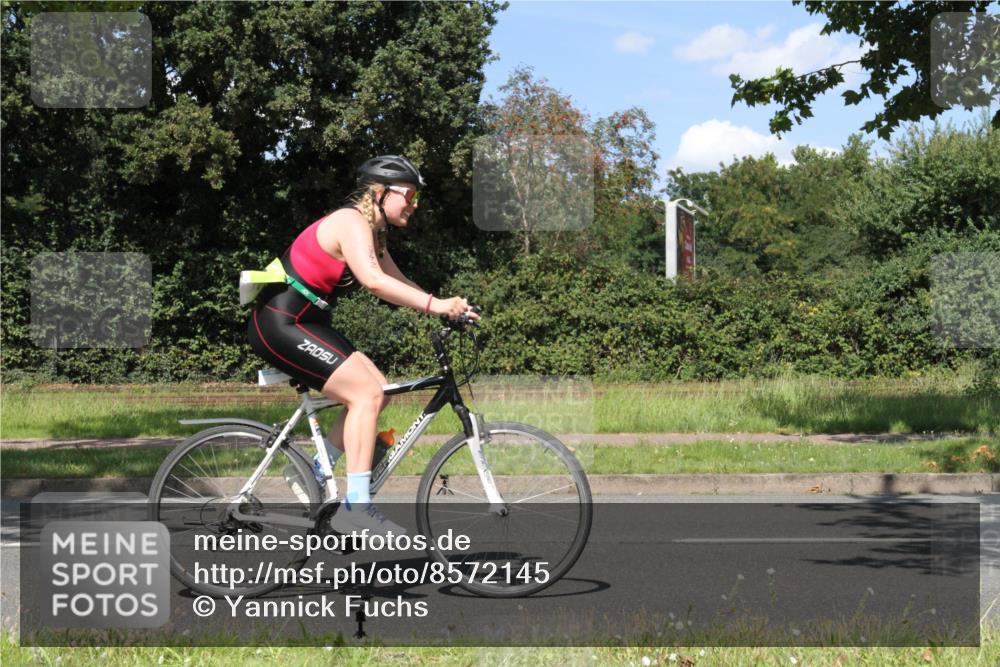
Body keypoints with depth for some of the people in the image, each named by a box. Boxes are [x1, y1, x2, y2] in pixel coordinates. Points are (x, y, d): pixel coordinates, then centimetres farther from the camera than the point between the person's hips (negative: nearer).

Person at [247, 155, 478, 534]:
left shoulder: (373, 233, 14)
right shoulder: (351, 223, -17)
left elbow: (398, 284, 13)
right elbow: (373, 281, -32)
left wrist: (447, 308, -1)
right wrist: (434, 305, -37)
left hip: (304, 323, 10)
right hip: (280, 324, -10)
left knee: (376, 392, 6)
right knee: (366, 394, -17)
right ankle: (356, 507, -17)